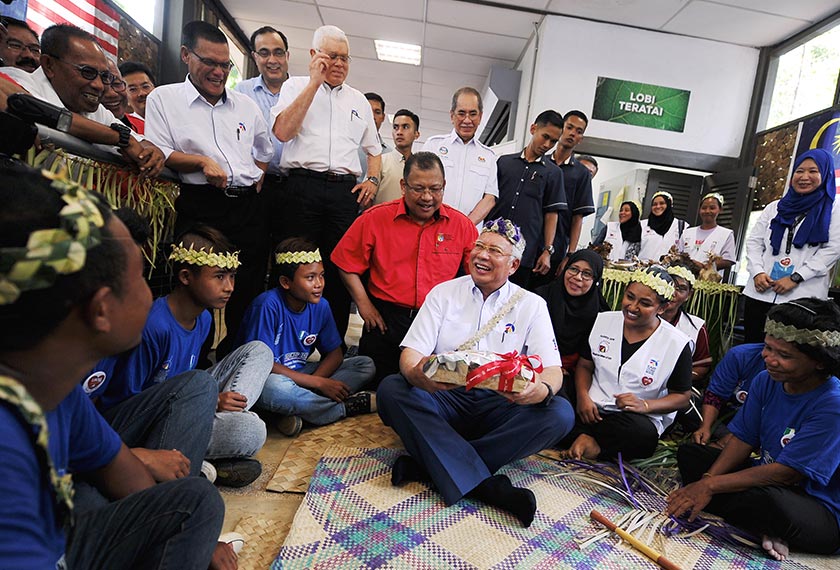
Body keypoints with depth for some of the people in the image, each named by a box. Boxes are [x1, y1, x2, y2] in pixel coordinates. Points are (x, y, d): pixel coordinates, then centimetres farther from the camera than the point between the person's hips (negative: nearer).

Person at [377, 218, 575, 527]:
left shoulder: (532, 305, 5)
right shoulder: (443, 293, 5)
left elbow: (553, 370, -2)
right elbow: (410, 353, -3)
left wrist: (542, 391, -29)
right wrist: (416, 374, -29)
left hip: (499, 405, 1)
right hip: (443, 399, 0)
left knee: (560, 414, -26)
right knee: (390, 390, -27)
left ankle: (426, 464, -25)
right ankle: (487, 486, -30)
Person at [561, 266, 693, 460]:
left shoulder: (677, 344, -4)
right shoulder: (603, 321, 5)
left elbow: (682, 397, 3)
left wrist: (645, 405, -16)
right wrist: (583, 395, -9)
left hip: (636, 418, -1)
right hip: (591, 409, 1)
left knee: (642, 435, -38)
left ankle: (587, 440, -16)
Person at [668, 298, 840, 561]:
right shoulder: (766, 381, -3)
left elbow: (786, 472, -26)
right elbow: (743, 439, -1)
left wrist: (710, 485, -26)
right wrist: (708, 479, -17)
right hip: (767, 479, 8)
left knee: (770, 500, -40)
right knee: (688, 453, 2)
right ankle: (765, 530, -12)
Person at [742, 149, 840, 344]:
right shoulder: (775, 207, 17)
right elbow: (754, 242, 12)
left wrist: (796, 278, -13)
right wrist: (757, 272, -5)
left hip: (803, 297, -3)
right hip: (760, 293, 3)